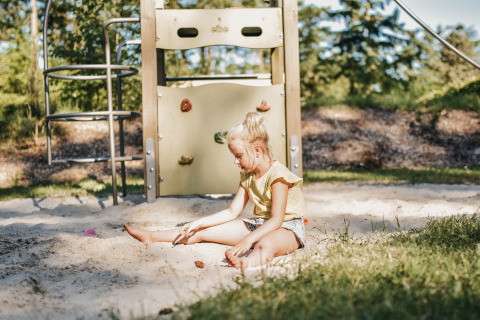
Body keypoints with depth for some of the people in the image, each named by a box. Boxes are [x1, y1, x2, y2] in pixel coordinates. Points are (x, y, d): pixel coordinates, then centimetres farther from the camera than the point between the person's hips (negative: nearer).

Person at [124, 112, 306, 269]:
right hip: (259, 225, 8)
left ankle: (244, 263, -79)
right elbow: (232, 212, 10)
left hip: (287, 228, -8)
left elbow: (276, 220, -25)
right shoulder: (247, 176, 8)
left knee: (265, 245, -46)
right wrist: (198, 224, 3)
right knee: (203, 231, 5)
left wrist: (248, 240, -35)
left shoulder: (277, 174, -19)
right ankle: (151, 237, 12)